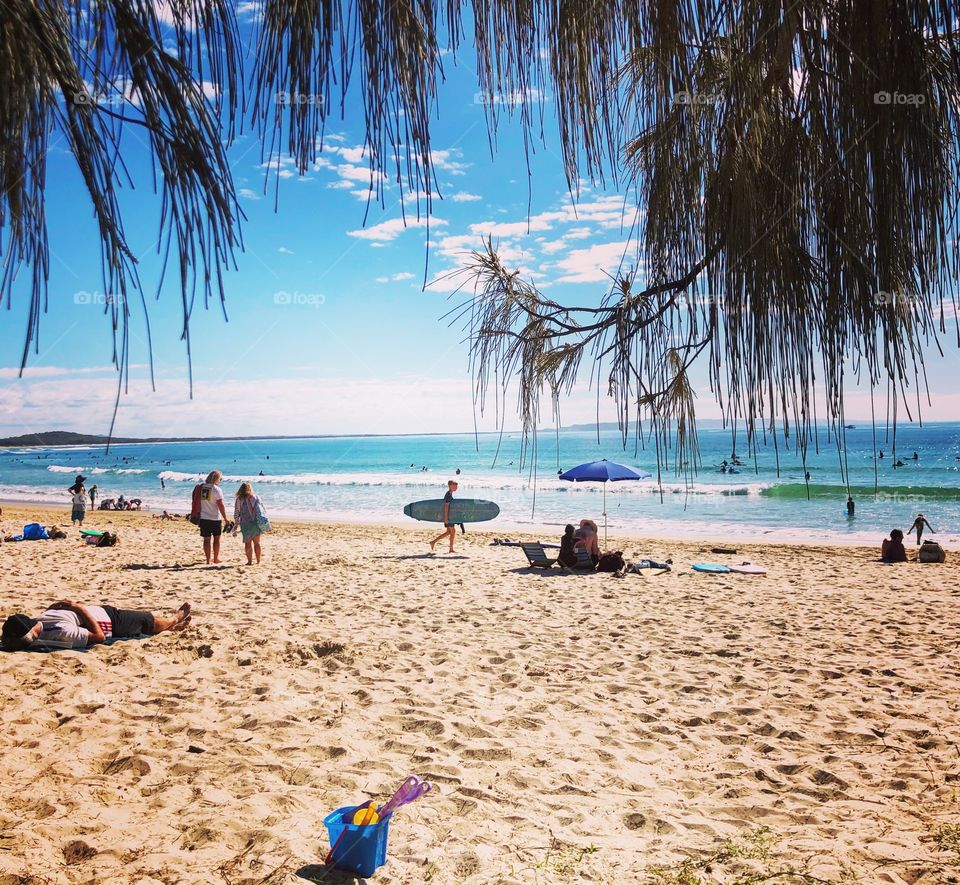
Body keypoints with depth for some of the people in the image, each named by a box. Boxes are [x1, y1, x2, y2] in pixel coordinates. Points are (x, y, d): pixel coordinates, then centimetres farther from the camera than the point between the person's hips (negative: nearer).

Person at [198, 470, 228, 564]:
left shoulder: (201, 487, 4)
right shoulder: (216, 489, -12)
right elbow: (220, 505, -15)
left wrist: (197, 517, 21)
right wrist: (225, 519, -10)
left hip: (203, 518, 4)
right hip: (215, 518, -4)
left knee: (207, 539, 7)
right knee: (216, 538, 13)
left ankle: (208, 560, 8)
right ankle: (216, 558, 20)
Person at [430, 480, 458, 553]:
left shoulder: (450, 494, 15)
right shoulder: (448, 495, -16)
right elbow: (446, 507, -21)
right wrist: (446, 518, -24)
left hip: (449, 517, 10)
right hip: (448, 517, -10)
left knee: (448, 532, 13)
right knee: (453, 532, -2)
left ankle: (433, 542, 14)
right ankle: (451, 549, 5)